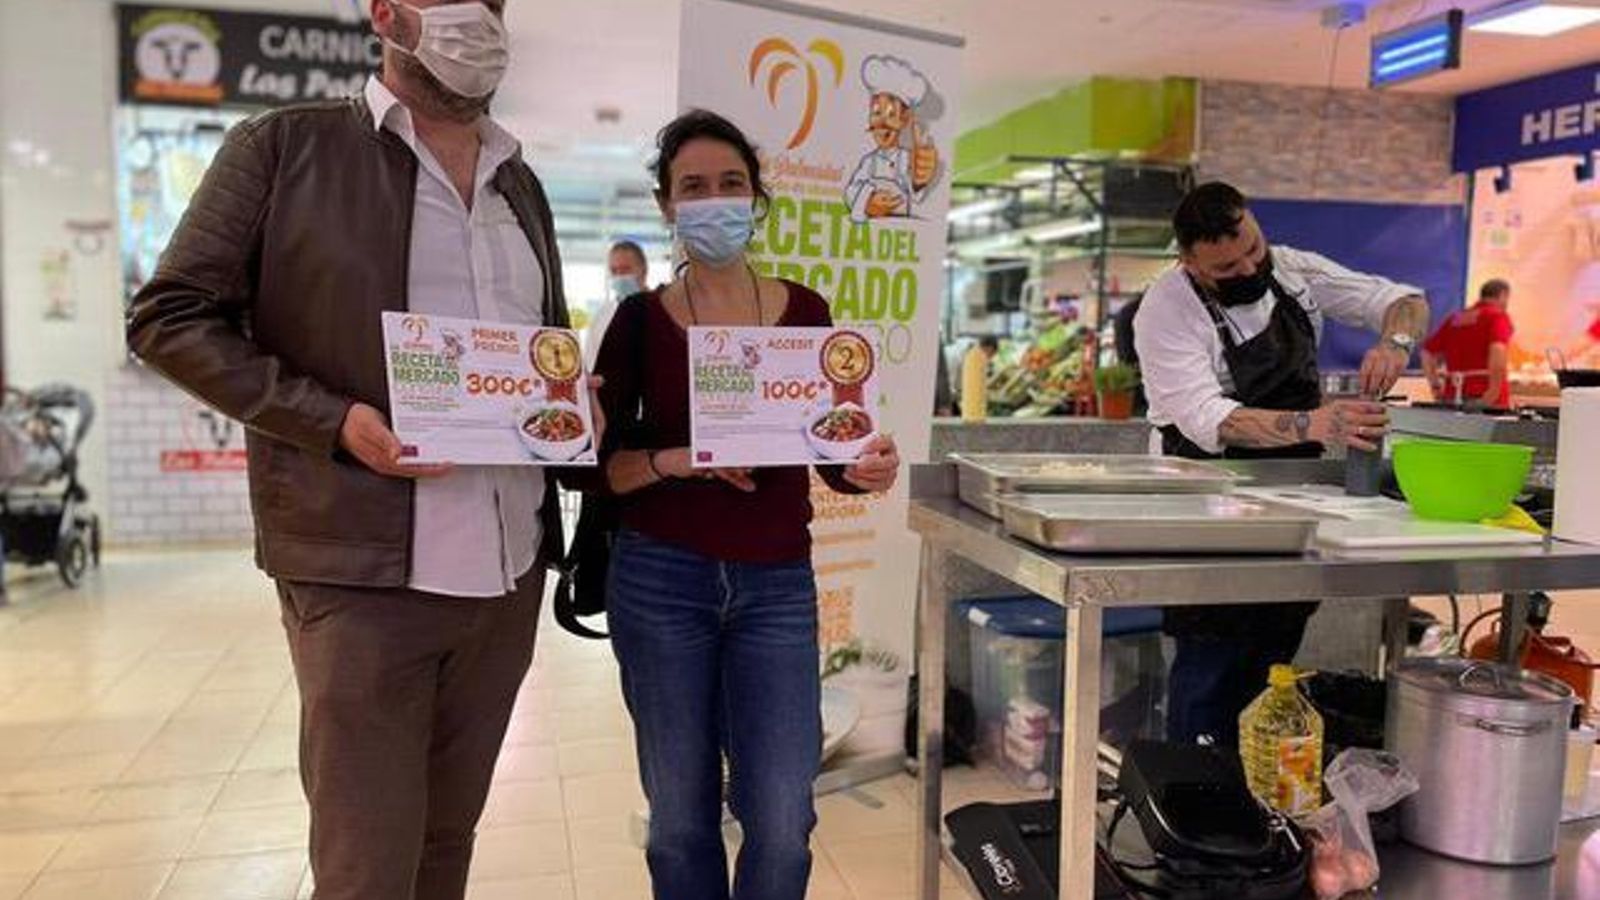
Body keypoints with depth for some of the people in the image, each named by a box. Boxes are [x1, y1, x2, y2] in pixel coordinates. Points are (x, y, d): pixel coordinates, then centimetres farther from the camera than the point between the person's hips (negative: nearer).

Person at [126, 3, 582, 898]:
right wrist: (333, 421, -16)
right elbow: (167, 317, -3)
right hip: (363, 571, -5)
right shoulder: (284, 146, -2)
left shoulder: (523, 185, 15)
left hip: (509, 570, 5)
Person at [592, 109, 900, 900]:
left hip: (778, 585, 1)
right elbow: (603, 464, -2)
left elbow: (827, 450, 6)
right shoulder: (640, 318, -1)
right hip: (660, 580, 0)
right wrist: (677, 460, -20)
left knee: (782, 821, -1)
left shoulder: (805, 312, 3)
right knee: (681, 815, 10)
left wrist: (865, 469, -15)